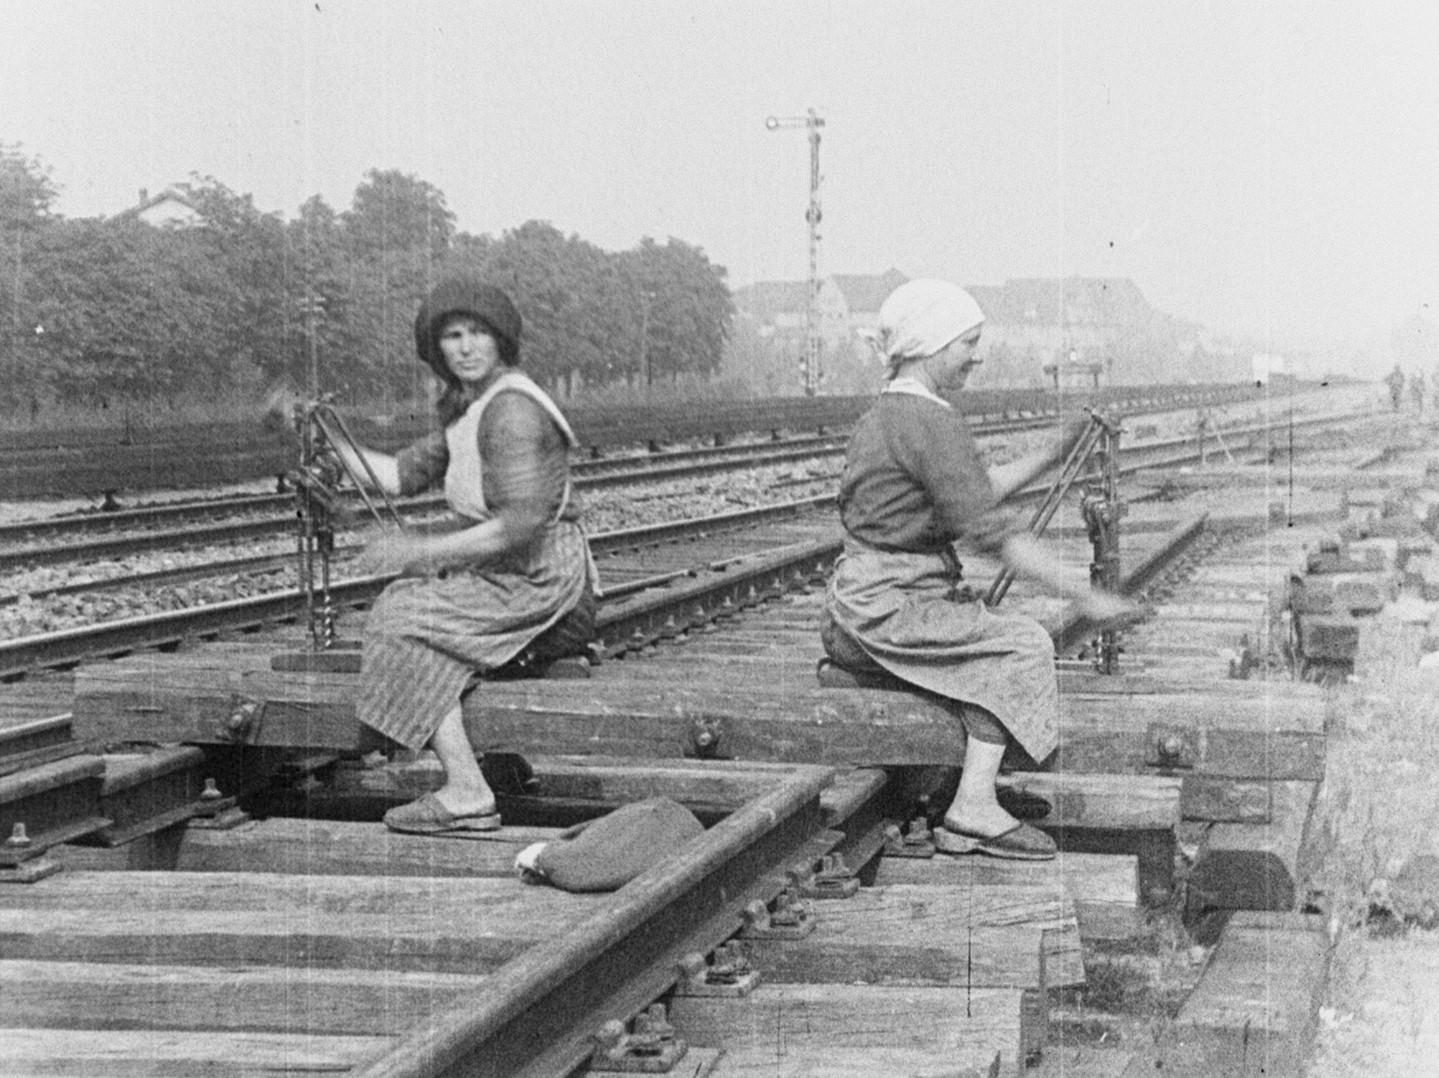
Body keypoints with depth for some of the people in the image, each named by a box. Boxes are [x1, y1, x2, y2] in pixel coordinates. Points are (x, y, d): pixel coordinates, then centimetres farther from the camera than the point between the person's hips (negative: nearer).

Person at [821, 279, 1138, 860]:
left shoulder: (884, 415, 16)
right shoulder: (930, 422, -17)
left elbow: (977, 490, 22)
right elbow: (989, 530, -20)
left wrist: (1054, 456, 17)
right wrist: (1081, 593, -16)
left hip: (862, 602, 11)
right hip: (888, 609, -11)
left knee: (994, 627, 20)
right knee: (1022, 644, -11)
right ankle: (973, 811, -14)